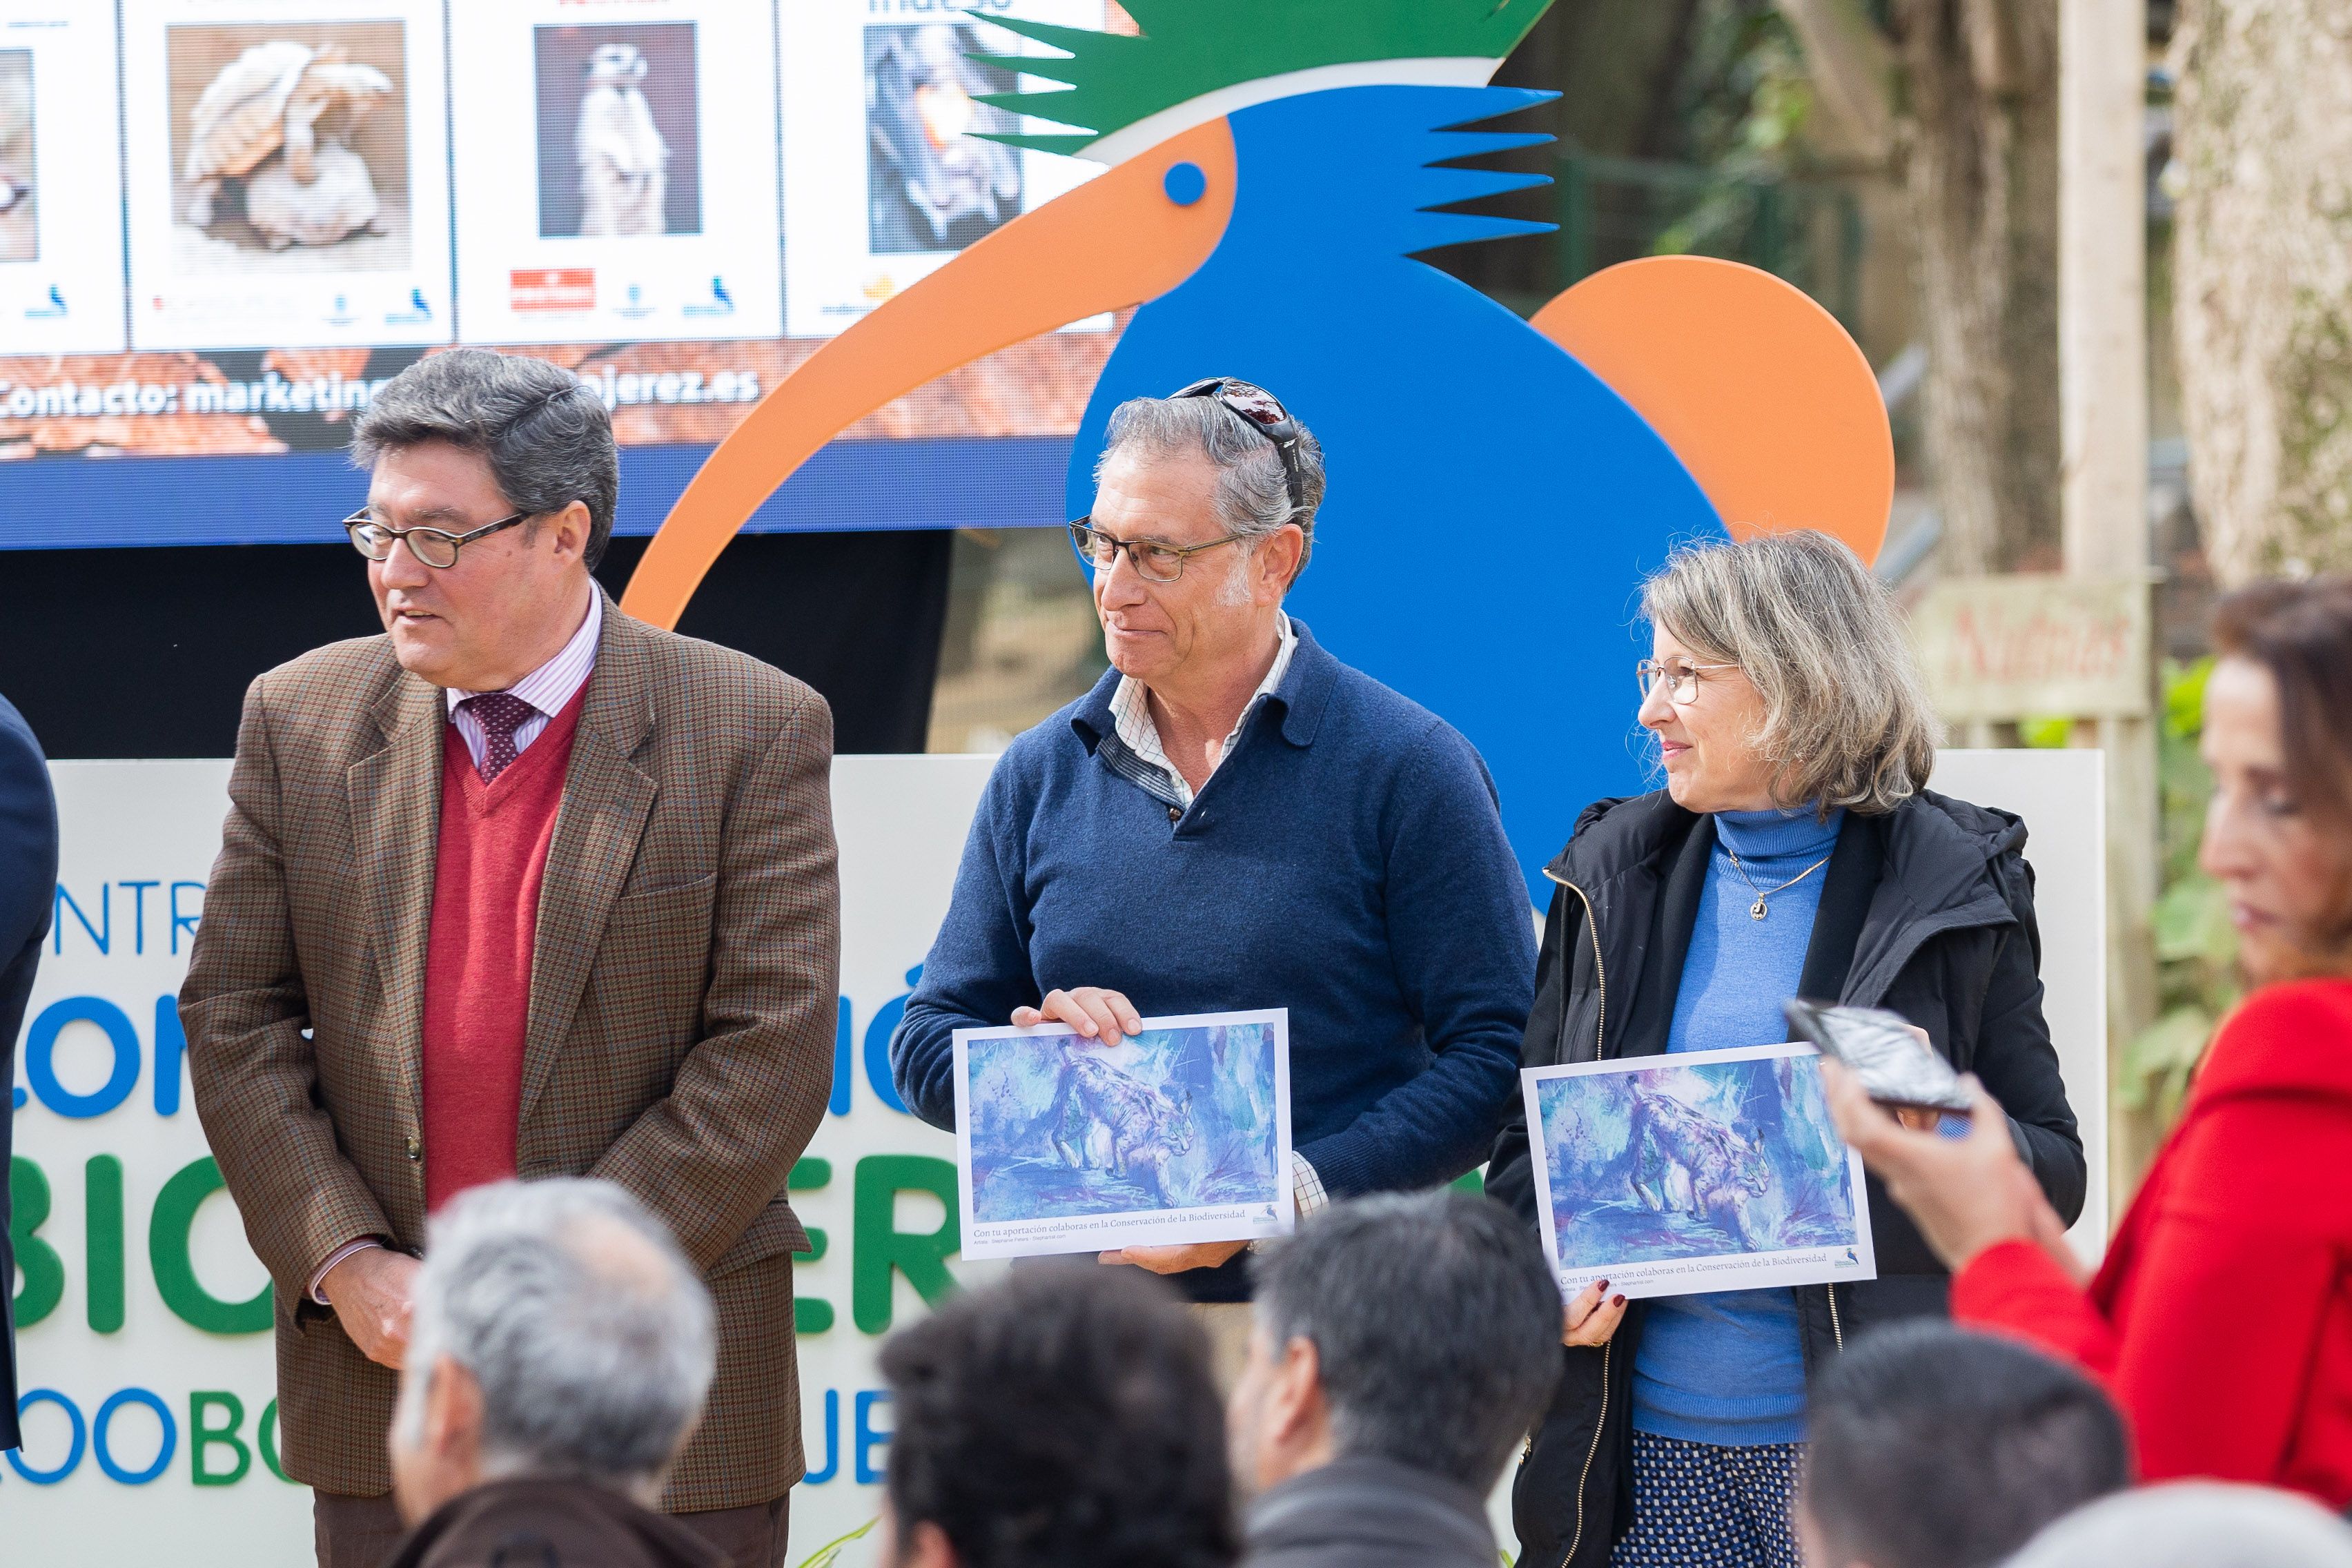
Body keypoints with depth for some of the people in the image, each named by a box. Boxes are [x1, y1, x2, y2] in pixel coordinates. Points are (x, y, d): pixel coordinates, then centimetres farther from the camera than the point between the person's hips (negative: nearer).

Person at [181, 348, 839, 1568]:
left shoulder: (754, 732, -5)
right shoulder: (302, 721, 6)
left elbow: (775, 1046, -9)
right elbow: (235, 1019, 6)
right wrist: (344, 1266, -7)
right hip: (379, 1378, 3)